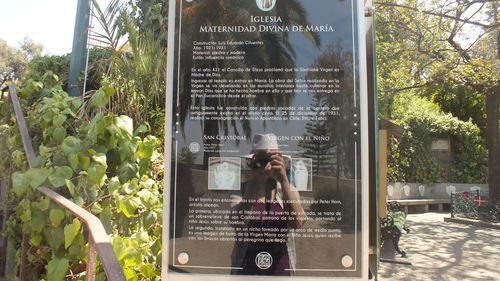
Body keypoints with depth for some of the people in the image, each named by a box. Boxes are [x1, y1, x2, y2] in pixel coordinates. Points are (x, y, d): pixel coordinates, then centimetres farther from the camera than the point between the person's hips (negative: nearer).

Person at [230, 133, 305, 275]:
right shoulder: (240, 190, -7)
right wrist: (255, 183, -29)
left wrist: (284, 180, -28)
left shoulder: (288, 189, -3)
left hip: (280, 268, 2)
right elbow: (239, 225, -24)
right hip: (246, 268, -1)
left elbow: (297, 223, -20)